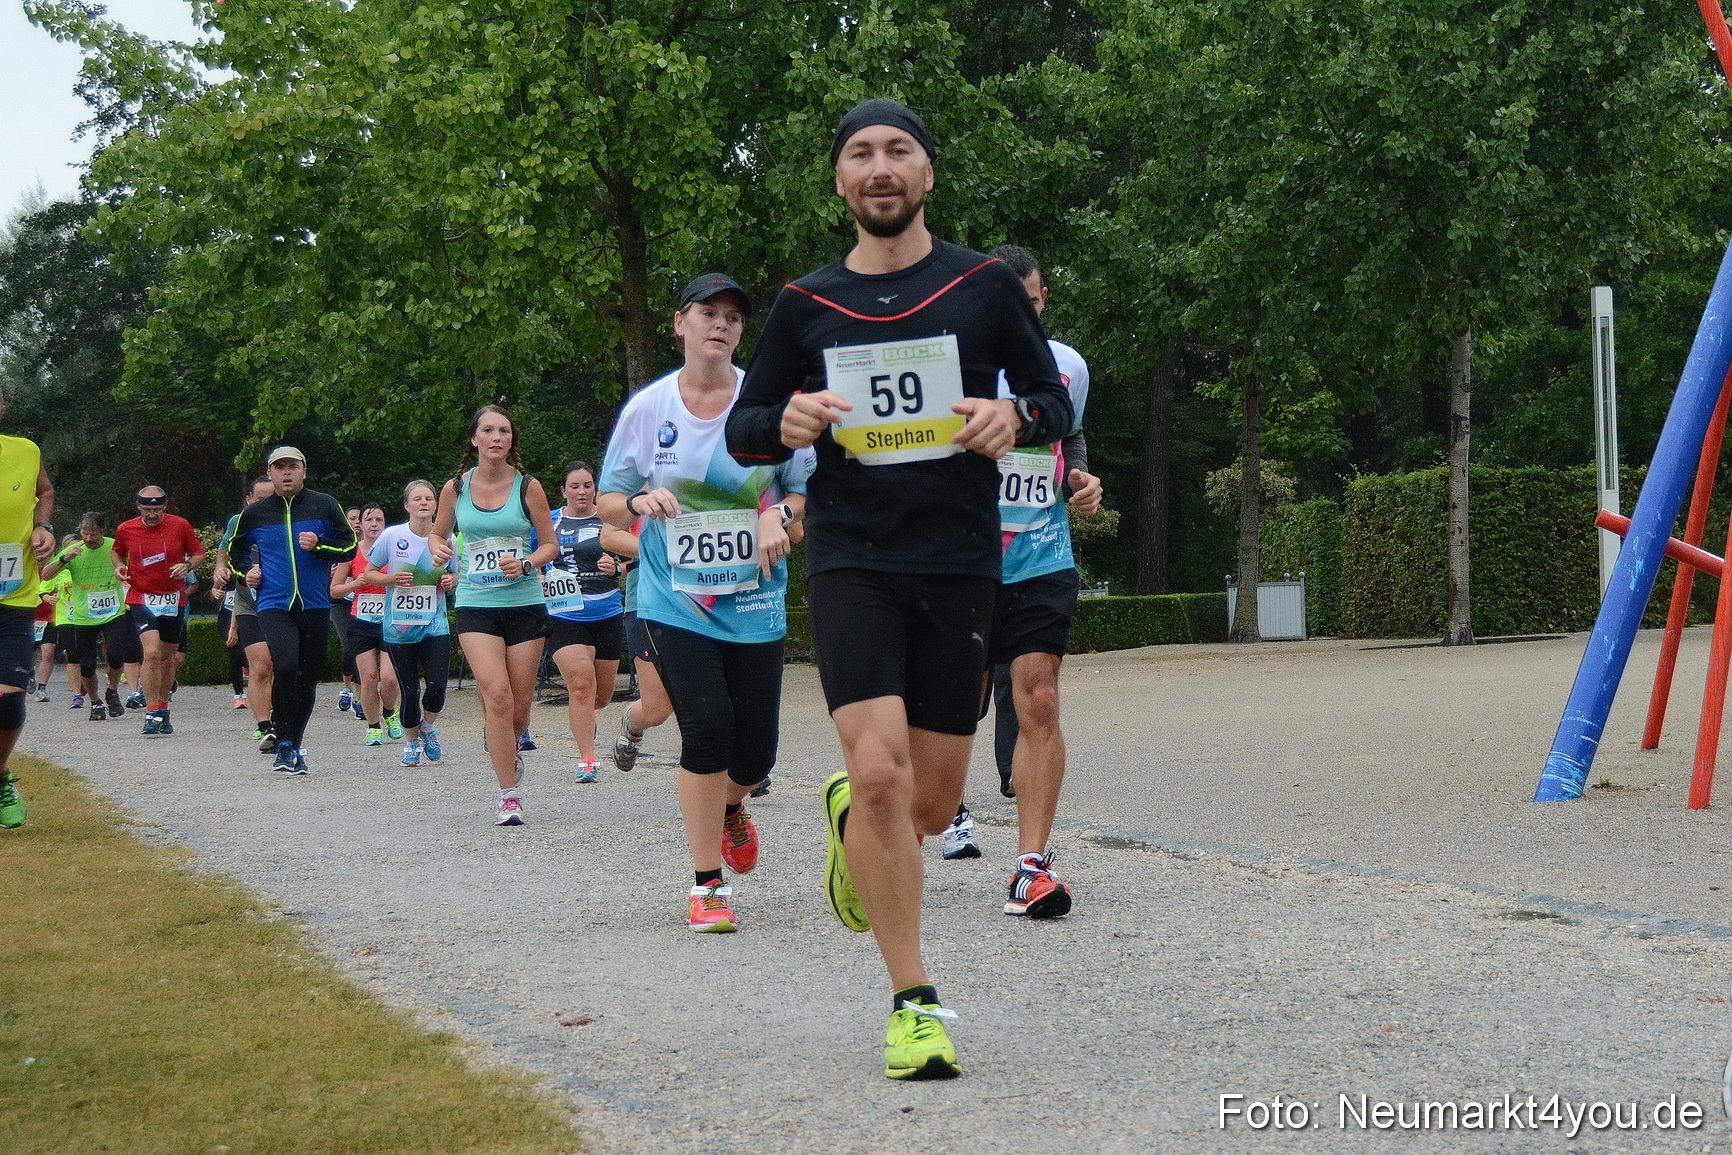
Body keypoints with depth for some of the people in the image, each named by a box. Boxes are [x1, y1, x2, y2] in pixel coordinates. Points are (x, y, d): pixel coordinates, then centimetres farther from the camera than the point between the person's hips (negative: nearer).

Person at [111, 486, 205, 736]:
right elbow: (116, 551, 19)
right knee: (152, 652, -20)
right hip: (141, 599, -2)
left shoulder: (180, 525, -4)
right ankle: (152, 714, -17)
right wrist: (119, 566, -3)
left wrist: (188, 566, -13)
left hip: (174, 600, 2)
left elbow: (199, 552, 8)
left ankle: (163, 710, 28)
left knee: (167, 657, 12)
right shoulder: (126, 529, -1)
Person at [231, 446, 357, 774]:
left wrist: (319, 546, -12)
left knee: (309, 677, 9)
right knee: (286, 667, -22)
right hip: (274, 606, -2)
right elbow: (233, 551, 22)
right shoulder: (254, 514, 6)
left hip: (315, 607, 2)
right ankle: (284, 745, -13)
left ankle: (293, 746, 24)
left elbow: (350, 547, 4)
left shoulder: (324, 505, 3)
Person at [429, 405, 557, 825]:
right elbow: (439, 533, 19)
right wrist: (438, 549, -4)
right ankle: (509, 796, -10)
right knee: (497, 695, -17)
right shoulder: (455, 488, 3)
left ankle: (507, 750, 41)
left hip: (525, 604, 1)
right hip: (475, 605, 0)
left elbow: (550, 544, 6)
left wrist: (526, 564, -13)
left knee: (519, 705, 5)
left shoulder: (527, 487, 0)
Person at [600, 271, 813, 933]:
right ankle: (706, 885, -1)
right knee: (707, 730, -15)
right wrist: (642, 502, -15)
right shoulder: (647, 408, 1)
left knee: (755, 749, 1)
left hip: (755, 602, 1)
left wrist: (780, 515, -14)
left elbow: (808, 487, 8)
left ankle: (730, 810, 40)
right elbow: (607, 503, 7)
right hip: (674, 600, -1)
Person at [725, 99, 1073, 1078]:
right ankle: (915, 1004, -6)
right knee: (881, 772, -18)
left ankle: (850, 816, 42)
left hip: (960, 561, 1)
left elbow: (1057, 402, 11)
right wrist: (785, 424, -9)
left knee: (932, 804, 4)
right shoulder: (807, 305, 8)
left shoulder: (986, 286, 6)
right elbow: (743, 430, 15)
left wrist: (1014, 418, -12)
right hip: (850, 557, -1)